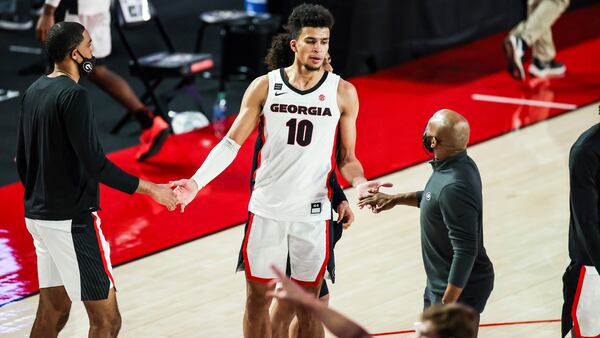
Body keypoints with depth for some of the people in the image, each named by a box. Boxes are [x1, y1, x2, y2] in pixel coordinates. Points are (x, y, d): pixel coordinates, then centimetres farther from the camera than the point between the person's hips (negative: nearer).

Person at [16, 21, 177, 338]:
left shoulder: (34, 92, 10)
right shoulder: (74, 95, -16)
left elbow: (21, 159, 17)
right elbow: (95, 163, -21)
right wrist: (151, 189, -15)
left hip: (38, 215, 9)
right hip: (71, 221, -9)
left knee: (52, 312, 14)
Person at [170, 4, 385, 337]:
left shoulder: (342, 93, -1)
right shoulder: (264, 87, -1)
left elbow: (347, 159, 4)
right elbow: (231, 142, -1)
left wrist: (360, 184, -18)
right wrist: (196, 182, -13)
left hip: (313, 213, 0)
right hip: (266, 209, 1)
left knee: (307, 306, 7)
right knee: (258, 298, 8)